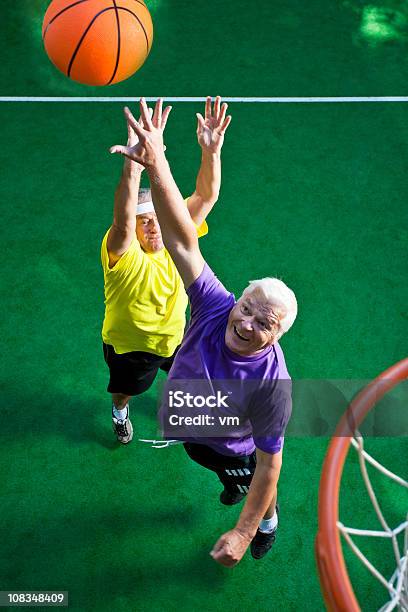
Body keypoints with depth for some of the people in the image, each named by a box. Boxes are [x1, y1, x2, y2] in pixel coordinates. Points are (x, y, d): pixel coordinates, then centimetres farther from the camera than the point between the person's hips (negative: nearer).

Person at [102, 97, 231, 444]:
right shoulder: (123, 253, -36)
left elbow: (206, 196, -34)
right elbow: (122, 222, -59)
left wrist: (211, 151, -53)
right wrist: (133, 164, -75)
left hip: (176, 335, 3)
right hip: (129, 344, -3)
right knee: (127, 389, 27)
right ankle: (121, 409, 64)